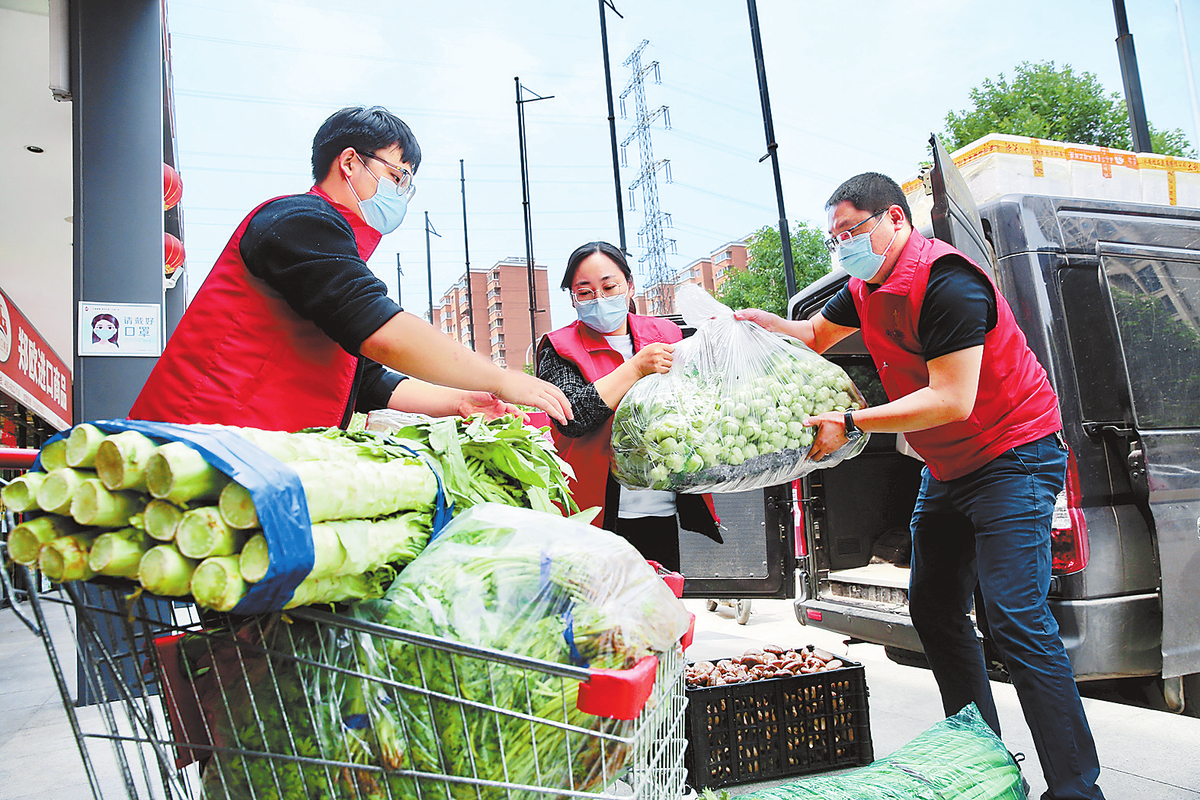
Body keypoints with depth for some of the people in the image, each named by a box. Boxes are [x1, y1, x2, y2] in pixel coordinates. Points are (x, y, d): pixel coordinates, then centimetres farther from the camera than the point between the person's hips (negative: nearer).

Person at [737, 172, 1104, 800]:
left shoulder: (945, 282, -23)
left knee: (1016, 618, -16)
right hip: (946, 468, 10)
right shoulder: (866, 290, 5)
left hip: (1012, 454, -9)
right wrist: (757, 320, 0)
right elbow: (815, 335, 19)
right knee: (934, 609, 11)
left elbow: (951, 400, -29)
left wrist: (849, 424, -28)